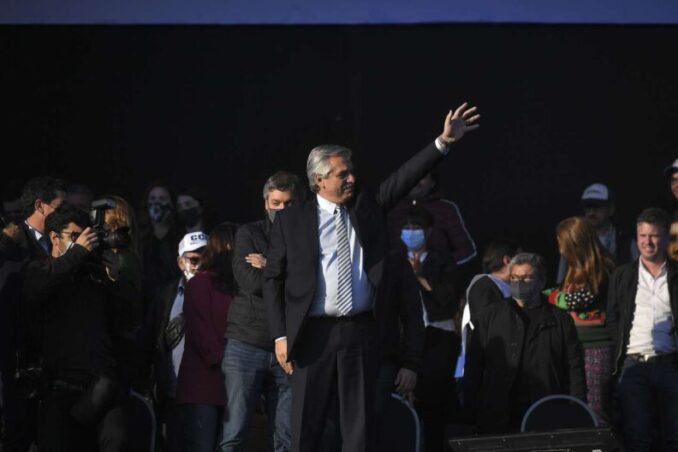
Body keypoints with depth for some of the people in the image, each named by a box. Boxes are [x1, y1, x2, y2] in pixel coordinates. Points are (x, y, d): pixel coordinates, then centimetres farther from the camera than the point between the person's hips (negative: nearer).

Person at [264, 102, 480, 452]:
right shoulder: (292, 220, 2)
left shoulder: (367, 207, 11)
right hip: (314, 333, -3)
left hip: (360, 331, 3)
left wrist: (444, 142, -11)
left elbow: (405, 178, 1)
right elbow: (272, 279, 3)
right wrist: (280, 336, -4)